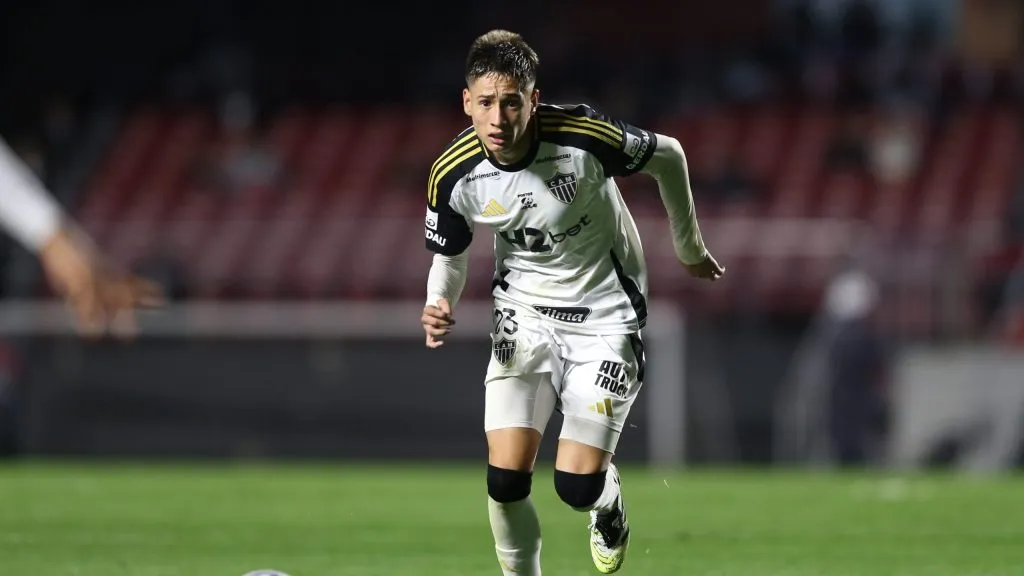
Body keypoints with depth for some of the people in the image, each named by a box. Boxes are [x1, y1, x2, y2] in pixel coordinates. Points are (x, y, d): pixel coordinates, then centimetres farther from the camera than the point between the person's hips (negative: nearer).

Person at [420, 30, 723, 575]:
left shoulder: (583, 137, -26)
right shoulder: (453, 175, -15)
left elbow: (668, 156, -6)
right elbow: (447, 256, 3)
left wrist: (689, 248, 7)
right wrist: (440, 306, -19)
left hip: (605, 317, -2)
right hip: (525, 316, 3)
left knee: (577, 485, -10)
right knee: (505, 479, -13)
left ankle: (609, 506, 29)